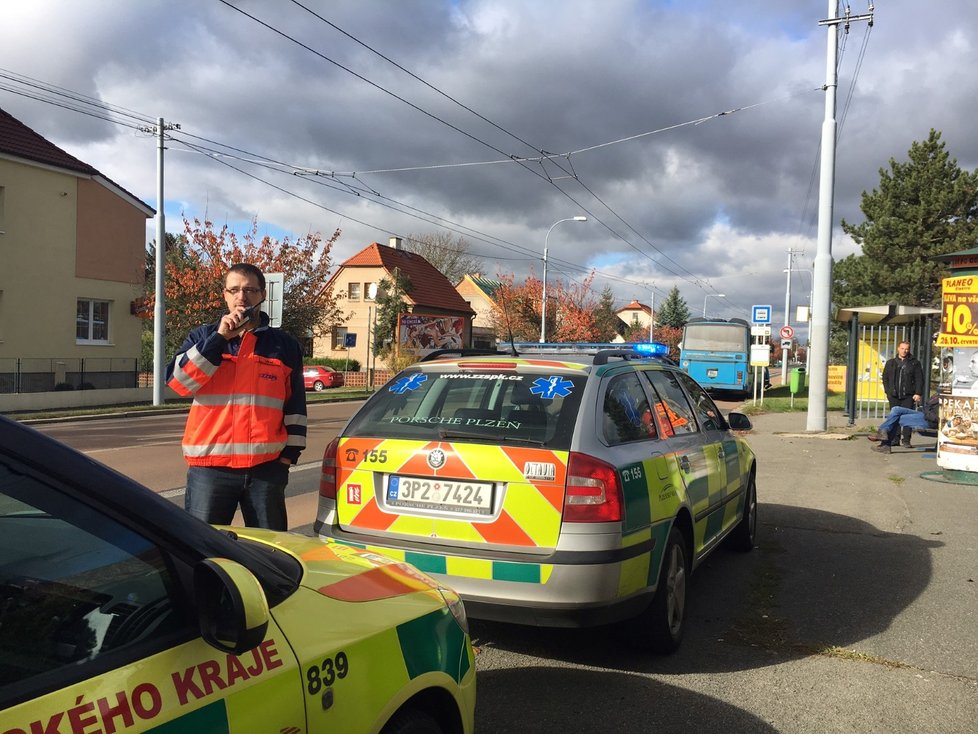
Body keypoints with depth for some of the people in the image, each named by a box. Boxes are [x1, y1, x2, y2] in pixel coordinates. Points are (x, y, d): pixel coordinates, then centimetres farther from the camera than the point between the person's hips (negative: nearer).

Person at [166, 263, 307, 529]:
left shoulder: (284, 344, 11)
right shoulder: (203, 336, 11)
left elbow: (295, 405, 12)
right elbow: (178, 382, -6)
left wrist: (290, 452, 5)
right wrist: (219, 338, -10)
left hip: (267, 465, 1)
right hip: (209, 466, 0)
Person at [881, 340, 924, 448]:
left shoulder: (914, 363, 5)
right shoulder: (891, 362, 12)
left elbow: (919, 379, 2)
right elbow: (885, 378, 15)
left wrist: (918, 393, -6)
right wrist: (888, 391, 5)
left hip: (908, 396, -2)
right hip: (894, 396, 2)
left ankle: (906, 440, 0)